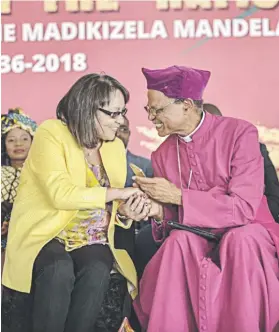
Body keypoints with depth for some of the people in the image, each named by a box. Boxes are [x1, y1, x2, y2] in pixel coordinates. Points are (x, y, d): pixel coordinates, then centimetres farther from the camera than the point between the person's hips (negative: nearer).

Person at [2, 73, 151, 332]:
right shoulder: (51, 133, -9)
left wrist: (125, 213, -10)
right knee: (60, 270, -36)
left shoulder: (116, 146, 10)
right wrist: (117, 193, -17)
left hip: (92, 241, 4)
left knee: (97, 271, -30)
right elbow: (61, 194, -22)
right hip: (45, 235, -4)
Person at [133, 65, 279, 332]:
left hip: (247, 234, -3)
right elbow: (175, 220, 8)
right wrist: (158, 211, -16)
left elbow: (243, 208, -20)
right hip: (195, 239, 3)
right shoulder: (162, 155, 5)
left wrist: (178, 196, -20)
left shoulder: (240, 134, -12)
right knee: (179, 240, -30)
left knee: (240, 239, -36)